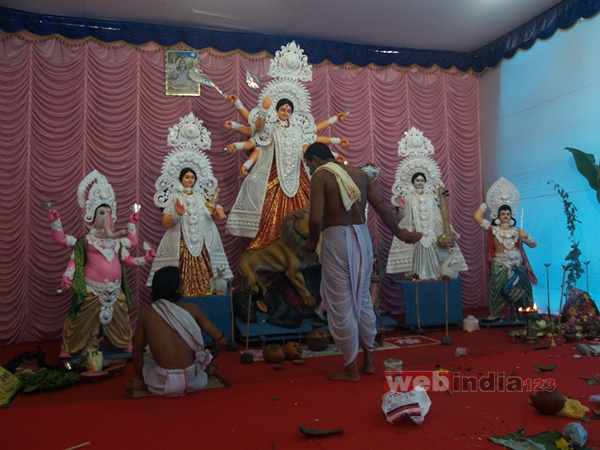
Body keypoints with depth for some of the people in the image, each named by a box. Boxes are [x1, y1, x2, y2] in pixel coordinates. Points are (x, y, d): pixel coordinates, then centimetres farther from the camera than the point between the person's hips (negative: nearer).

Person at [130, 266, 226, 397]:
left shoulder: (145, 314, -4)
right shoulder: (192, 309, -6)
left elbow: (137, 351, 7)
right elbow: (222, 341, -2)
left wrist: (142, 380, 23)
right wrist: (207, 362, 16)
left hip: (161, 386, 0)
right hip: (191, 382, 0)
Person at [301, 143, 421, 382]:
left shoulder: (320, 175, -6)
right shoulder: (360, 173, 12)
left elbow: (316, 219, -17)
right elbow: (382, 208, 8)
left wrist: (313, 241, 2)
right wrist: (398, 232, 21)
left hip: (336, 239, -6)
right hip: (362, 237, 6)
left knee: (341, 305, 4)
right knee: (363, 299, 18)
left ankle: (351, 369, 14)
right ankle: (369, 360, 29)